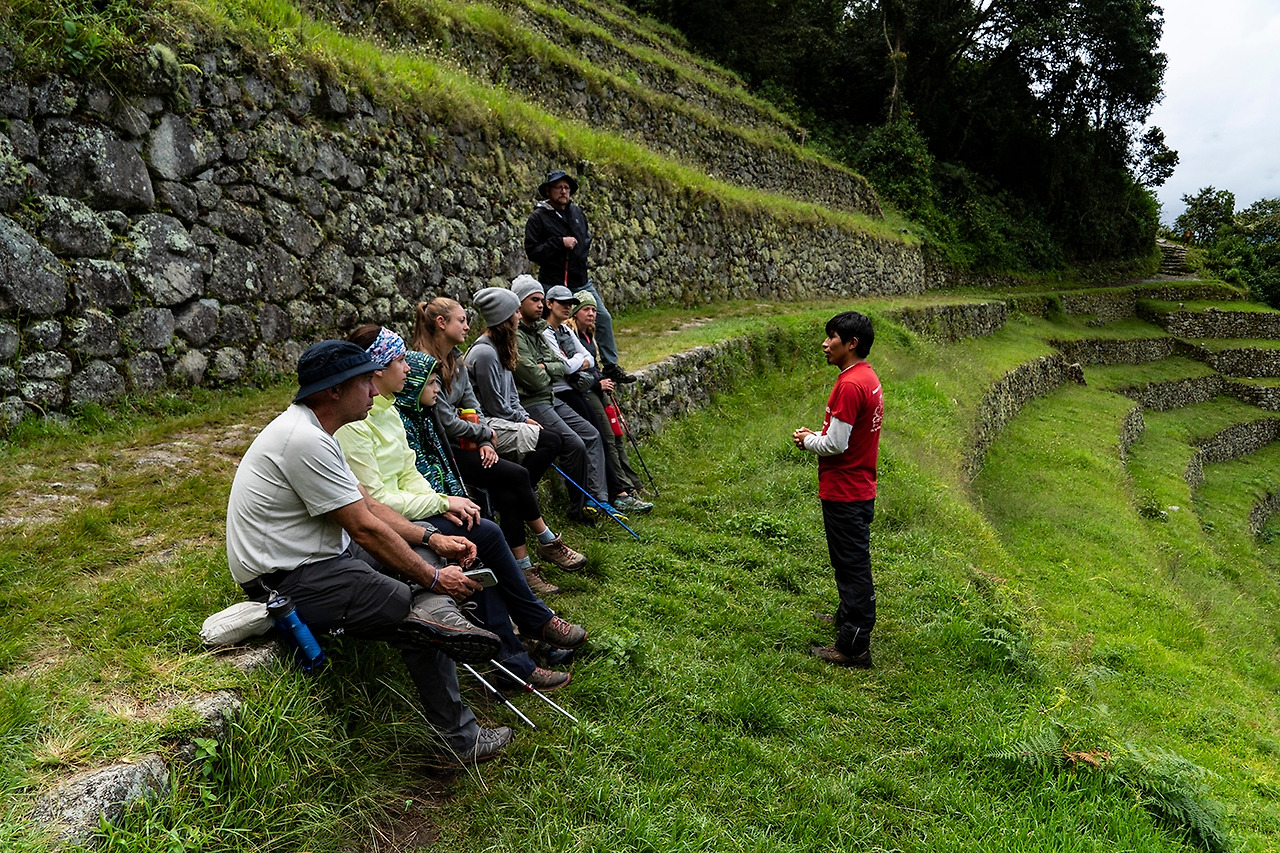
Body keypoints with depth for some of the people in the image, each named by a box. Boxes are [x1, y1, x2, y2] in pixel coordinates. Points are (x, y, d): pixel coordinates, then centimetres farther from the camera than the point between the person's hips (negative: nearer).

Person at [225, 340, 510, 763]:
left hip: (314, 554, 11)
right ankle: (460, 738, -4)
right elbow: (366, 529, -23)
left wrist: (432, 538, 3)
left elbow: (367, 505, 12)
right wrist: (434, 578, -14)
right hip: (288, 581, -11)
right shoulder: (307, 441, -24)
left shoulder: (309, 427, 9)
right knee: (419, 617, -17)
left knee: (419, 542, 12)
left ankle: (438, 617, -17)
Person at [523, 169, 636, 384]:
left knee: (604, 318, 5)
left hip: (581, 281, 6)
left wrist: (583, 246, 6)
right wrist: (559, 243, -21)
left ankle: (611, 365, 16)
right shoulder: (539, 217, -8)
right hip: (554, 284, -6)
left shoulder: (577, 212, 10)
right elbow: (532, 251, -16)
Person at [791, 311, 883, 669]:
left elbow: (836, 444, -24)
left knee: (852, 565, -2)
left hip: (844, 493, -10)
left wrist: (808, 441, -6)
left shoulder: (849, 385, -23)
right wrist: (817, 435, 7)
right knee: (852, 561, 23)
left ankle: (853, 647, 8)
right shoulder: (868, 377, 9)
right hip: (860, 488, 10)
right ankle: (849, 617, 41)